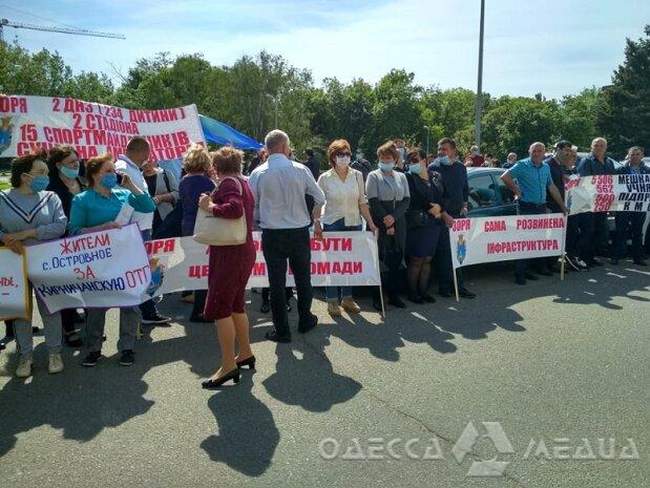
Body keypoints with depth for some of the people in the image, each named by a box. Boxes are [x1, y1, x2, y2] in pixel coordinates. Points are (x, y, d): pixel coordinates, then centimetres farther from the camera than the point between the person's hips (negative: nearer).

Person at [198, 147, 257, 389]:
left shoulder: (228, 183, -12)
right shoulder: (243, 183, 18)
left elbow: (235, 208, -30)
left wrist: (210, 207, -16)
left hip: (229, 253, -10)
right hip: (245, 250, 10)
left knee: (220, 307, -5)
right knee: (236, 305, 19)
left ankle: (229, 366, -2)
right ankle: (245, 353, 29)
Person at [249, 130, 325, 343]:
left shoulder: (258, 174, -6)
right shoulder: (300, 170, -6)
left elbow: (252, 206, 0)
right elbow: (320, 198, 2)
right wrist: (314, 215, 22)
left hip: (272, 234, -1)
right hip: (299, 232, 1)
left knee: (277, 281, 7)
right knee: (303, 277, 17)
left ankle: (282, 330, 13)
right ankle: (305, 320, 31)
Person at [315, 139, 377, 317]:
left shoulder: (357, 175, 3)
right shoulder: (325, 178, -4)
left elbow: (362, 202, 6)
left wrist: (371, 223, 2)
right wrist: (316, 224, -8)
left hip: (354, 223, 3)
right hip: (332, 224, -2)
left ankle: (347, 298, 22)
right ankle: (332, 300, 14)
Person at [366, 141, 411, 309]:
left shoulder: (401, 177, 15)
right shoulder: (373, 176, 2)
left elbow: (406, 200, 7)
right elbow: (373, 202, -6)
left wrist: (394, 217, -9)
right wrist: (386, 224, -11)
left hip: (398, 223, 4)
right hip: (379, 224, -4)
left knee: (397, 259, 4)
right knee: (380, 259, -6)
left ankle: (394, 295, 14)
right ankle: (377, 297, 1)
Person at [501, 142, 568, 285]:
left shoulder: (546, 167, 13)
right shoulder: (522, 165, -7)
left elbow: (552, 188, 18)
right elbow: (505, 177, -19)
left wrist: (563, 206, 18)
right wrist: (515, 190, -11)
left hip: (542, 208, 7)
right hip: (527, 208, -6)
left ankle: (539, 267, 26)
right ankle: (520, 273, -3)